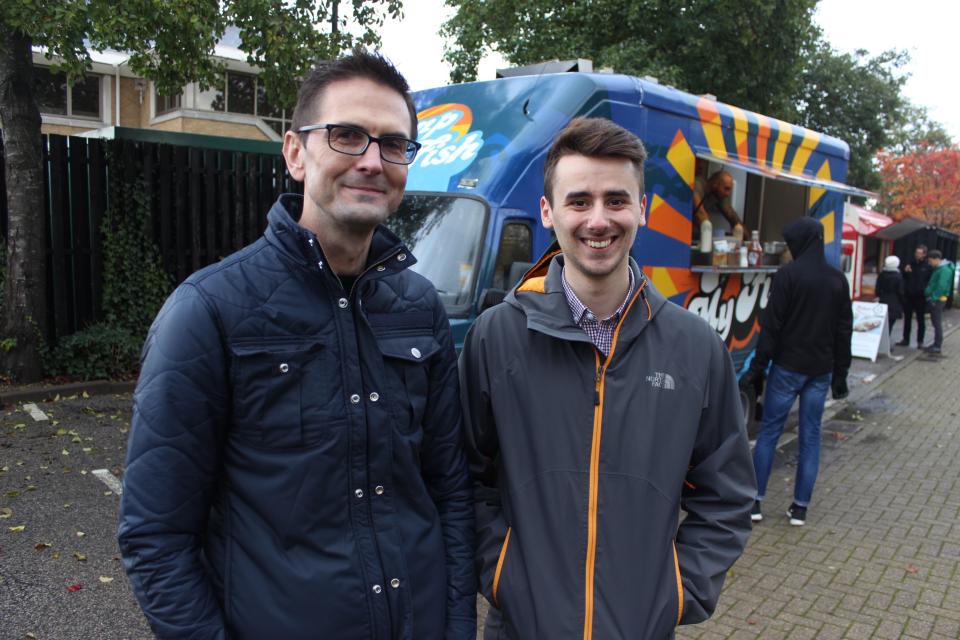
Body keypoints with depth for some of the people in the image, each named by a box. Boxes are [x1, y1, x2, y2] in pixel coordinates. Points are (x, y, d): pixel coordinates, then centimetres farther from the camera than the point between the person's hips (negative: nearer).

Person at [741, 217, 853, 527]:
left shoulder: (788, 274, -10)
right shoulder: (838, 279, 7)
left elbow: (771, 325, -12)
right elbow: (844, 330, 11)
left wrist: (758, 367, -8)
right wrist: (840, 373, 17)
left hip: (788, 367, -5)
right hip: (822, 370, 5)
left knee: (769, 431, 4)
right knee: (810, 435, 9)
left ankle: (755, 501, 7)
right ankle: (800, 507, 14)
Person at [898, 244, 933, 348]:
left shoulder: (928, 267, -3)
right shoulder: (910, 264, 8)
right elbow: (902, 278, 13)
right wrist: (905, 272, -7)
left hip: (920, 297, -4)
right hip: (908, 296, 4)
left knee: (920, 320, 4)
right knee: (907, 319, 10)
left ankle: (920, 342, 10)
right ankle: (905, 339, 18)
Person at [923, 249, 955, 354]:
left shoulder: (944, 270, -16)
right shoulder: (937, 268, 15)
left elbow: (941, 286, -24)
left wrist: (933, 298, -21)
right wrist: (930, 298, 17)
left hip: (937, 300, -10)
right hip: (934, 299, 10)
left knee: (937, 323, -5)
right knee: (935, 322, 15)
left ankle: (937, 346, -1)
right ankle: (936, 343, 23)